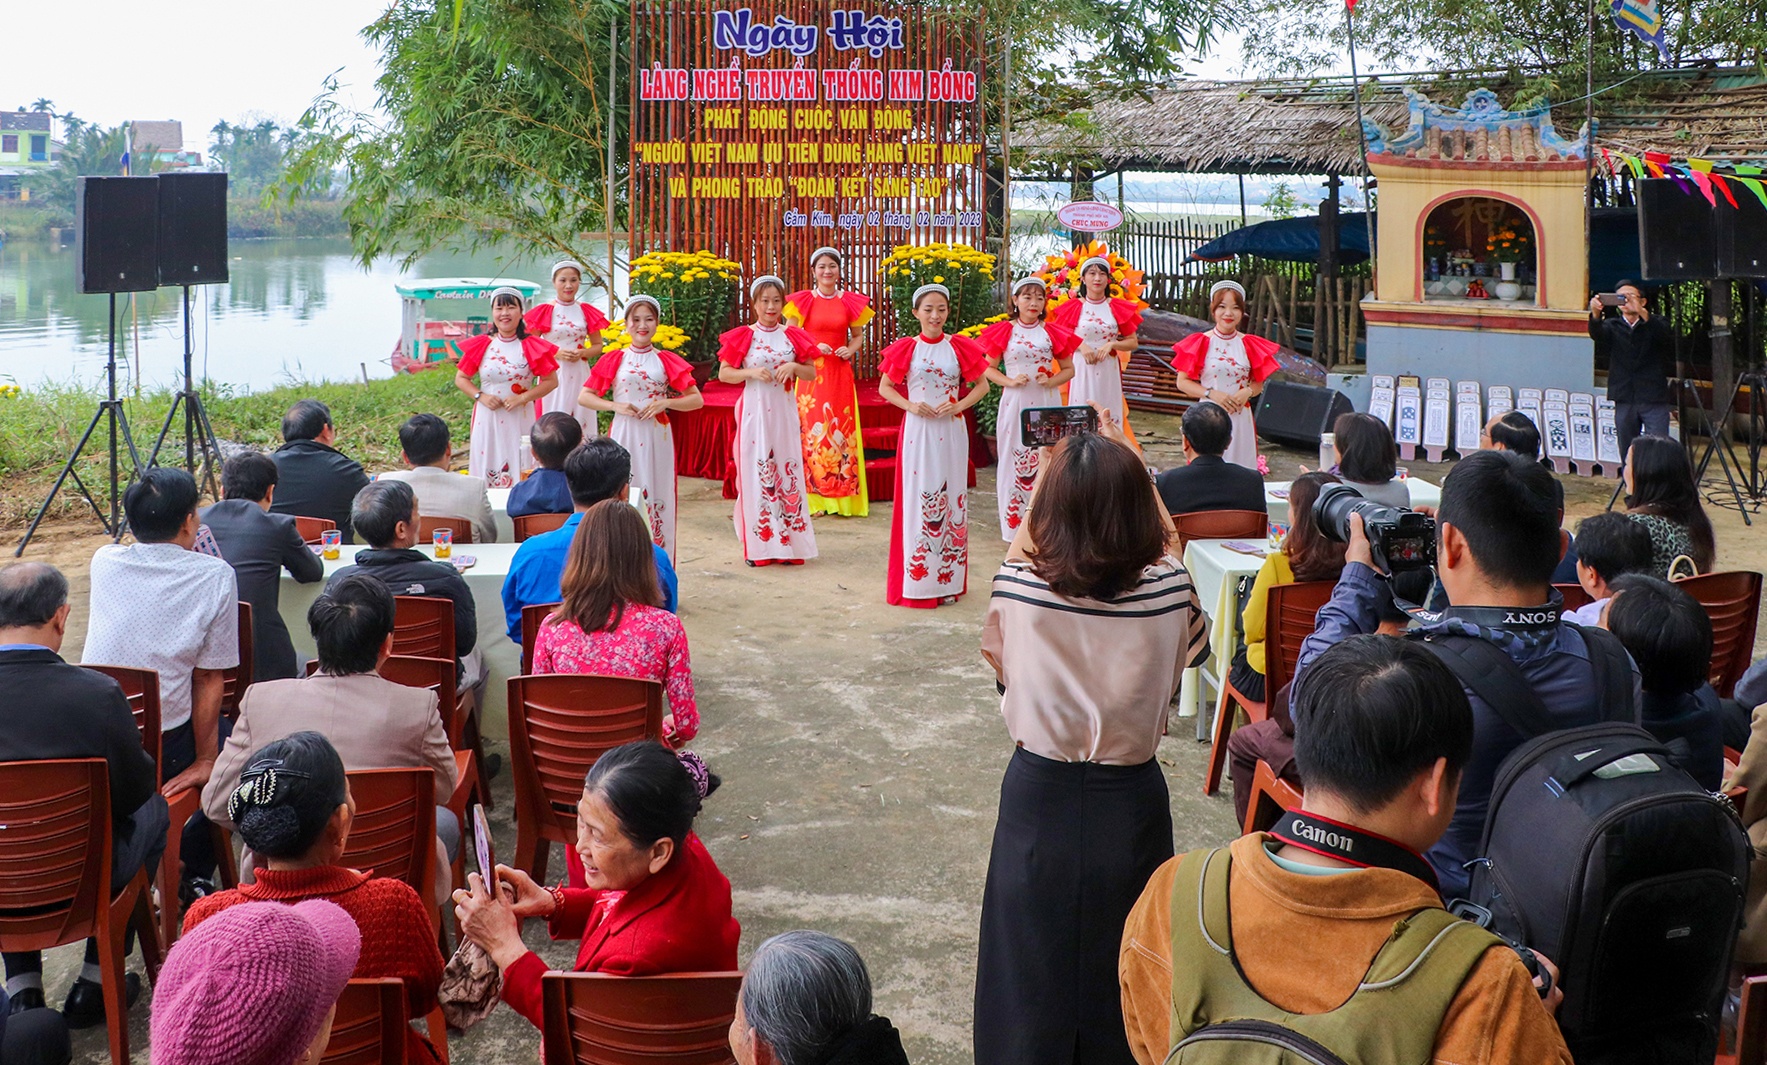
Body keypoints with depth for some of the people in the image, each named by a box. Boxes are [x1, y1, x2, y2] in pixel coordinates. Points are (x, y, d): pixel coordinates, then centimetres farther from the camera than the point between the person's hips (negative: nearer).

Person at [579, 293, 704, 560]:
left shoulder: (667, 360, 6)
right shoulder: (614, 359, 6)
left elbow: (697, 400, 5)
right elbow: (585, 397, 6)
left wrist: (665, 403, -11)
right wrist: (616, 406, -9)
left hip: (657, 438, 0)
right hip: (623, 436, 0)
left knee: (656, 495, 2)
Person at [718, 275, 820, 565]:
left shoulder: (793, 336, 5)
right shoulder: (743, 337, 0)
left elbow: (811, 373, 8)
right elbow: (724, 373, -1)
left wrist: (794, 367, -11)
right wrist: (751, 372, -16)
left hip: (784, 412, 2)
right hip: (754, 412, -2)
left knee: (788, 471, 3)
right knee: (755, 472, -1)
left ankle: (790, 542, 11)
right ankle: (758, 545, 5)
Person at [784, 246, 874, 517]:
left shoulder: (851, 302, 6)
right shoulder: (802, 301, 1)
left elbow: (858, 337, 15)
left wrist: (851, 350, -6)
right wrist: (813, 347, -14)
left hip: (840, 373, 2)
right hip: (810, 372, -1)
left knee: (842, 430, 1)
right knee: (811, 429, -3)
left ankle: (844, 496, 7)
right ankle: (814, 497, 2)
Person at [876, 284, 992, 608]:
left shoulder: (960, 347, 2)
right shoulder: (905, 348, 1)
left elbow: (982, 386, 8)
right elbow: (884, 387, 6)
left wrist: (958, 406, -9)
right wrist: (910, 405, -10)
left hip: (951, 431, 1)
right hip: (917, 430, -1)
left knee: (951, 498, 5)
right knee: (917, 498, -1)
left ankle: (948, 579, 12)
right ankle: (916, 580, 4)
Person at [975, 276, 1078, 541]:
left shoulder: (1053, 332, 5)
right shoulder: (1004, 331, 2)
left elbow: (1069, 369, 9)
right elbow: (989, 368, 4)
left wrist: (1052, 381, -10)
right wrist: (1010, 381, -12)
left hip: (1046, 404, 1)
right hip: (1014, 403, -1)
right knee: (1014, 459, 2)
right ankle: (1014, 526, 10)